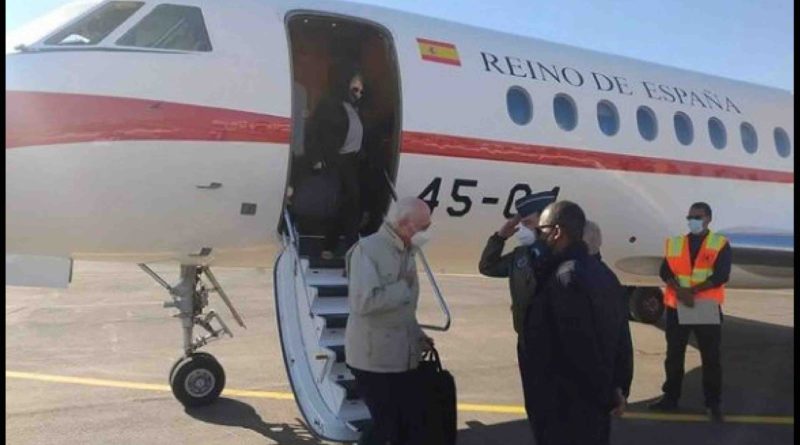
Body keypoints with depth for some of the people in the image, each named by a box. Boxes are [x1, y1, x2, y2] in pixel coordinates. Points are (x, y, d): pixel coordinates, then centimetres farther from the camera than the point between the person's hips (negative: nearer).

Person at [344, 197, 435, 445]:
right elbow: (363, 302, -27)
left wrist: (418, 337, 7)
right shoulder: (367, 249, -16)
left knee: (413, 424, 11)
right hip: (374, 358, -8)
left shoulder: (405, 252, 10)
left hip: (404, 357, 8)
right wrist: (404, 287, -17)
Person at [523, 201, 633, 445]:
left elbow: (582, 350, -23)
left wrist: (606, 396, -12)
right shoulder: (602, 273, 9)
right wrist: (618, 387, 12)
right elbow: (622, 339, 11)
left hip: (566, 411, -9)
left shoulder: (565, 279, -22)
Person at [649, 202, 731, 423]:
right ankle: (670, 398, 22)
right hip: (676, 307, 3)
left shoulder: (720, 244, -1)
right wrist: (680, 291, -20)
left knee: (711, 357, 5)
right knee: (674, 355, 10)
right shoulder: (675, 243, 8)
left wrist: (691, 290, -18)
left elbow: (720, 276, -12)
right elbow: (665, 271, -2)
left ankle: (713, 404, 16)